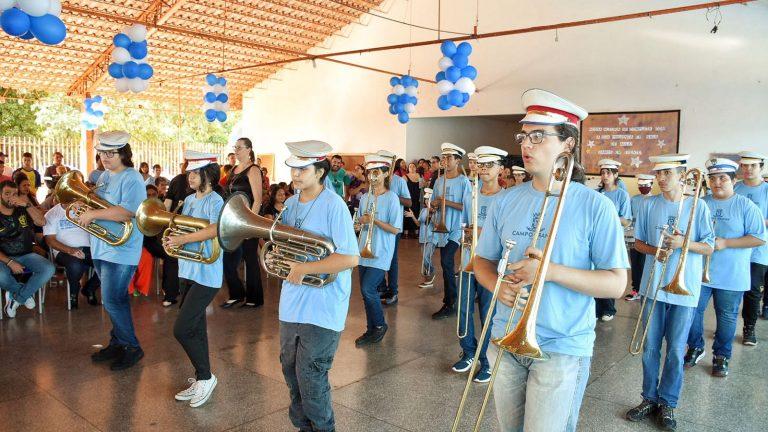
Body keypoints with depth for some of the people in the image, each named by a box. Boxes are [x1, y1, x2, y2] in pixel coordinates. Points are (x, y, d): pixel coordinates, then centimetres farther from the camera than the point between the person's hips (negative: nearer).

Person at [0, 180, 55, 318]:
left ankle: (16, 297, -8)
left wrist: (26, 205, -16)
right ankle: (27, 292, -3)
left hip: (27, 255, 3)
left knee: (49, 269, -26)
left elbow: (42, 222, -7)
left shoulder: (23, 210, 9)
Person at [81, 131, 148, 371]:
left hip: (121, 251, -9)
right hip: (101, 249, 9)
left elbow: (126, 213, -27)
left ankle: (132, 348, 7)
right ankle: (117, 344, 28)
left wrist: (93, 214, -23)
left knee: (113, 301, -7)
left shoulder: (132, 179, -15)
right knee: (115, 300, 17)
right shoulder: (105, 175, 13)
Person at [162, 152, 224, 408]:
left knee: (182, 330, -10)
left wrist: (182, 240, -24)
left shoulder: (215, 201, -13)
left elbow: (214, 230, -30)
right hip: (188, 271, 8)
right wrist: (171, 239, -4)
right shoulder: (189, 200, 12)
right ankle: (200, 381, 26)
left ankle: (206, 377, 8)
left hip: (206, 274, -8)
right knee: (195, 330, 14)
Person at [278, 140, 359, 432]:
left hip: (322, 308, -7)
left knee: (311, 380, 0)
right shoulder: (291, 204, 7)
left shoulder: (334, 206, -16)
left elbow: (350, 258, -23)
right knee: (291, 372, 17)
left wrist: (303, 269, -21)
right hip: (291, 305, 7)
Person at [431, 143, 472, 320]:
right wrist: (435, 204, -7)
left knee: (446, 262, -15)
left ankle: (449, 304, -4)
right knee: (447, 265, 12)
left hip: (456, 229, -6)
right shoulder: (439, 181, 11)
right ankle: (452, 300, 26)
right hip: (441, 228, 6)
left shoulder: (463, 181, -7)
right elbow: (433, 203, 16)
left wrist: (447, 202, -18)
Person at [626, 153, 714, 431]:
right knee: (650, 347, 9)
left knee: (676, 351, 4)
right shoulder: (649, 205, 3)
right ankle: (650, 398, 24)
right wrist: (655, 251, -10)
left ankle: (668, 404, 20)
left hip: (684, 288, -2)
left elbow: (708, 249, 0)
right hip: (653, 284, 2)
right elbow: (638, 243, 9)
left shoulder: (698, 207, -2)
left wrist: (683, 243, -18)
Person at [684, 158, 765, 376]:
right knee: (693, 311, 6)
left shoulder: (745, 206, -5)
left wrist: (725, 243, -17)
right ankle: (695, 348, 28)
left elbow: (759, 238, -9)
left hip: (731, 276, -2)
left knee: (727, 317, 9)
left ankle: (721, 356, 27)